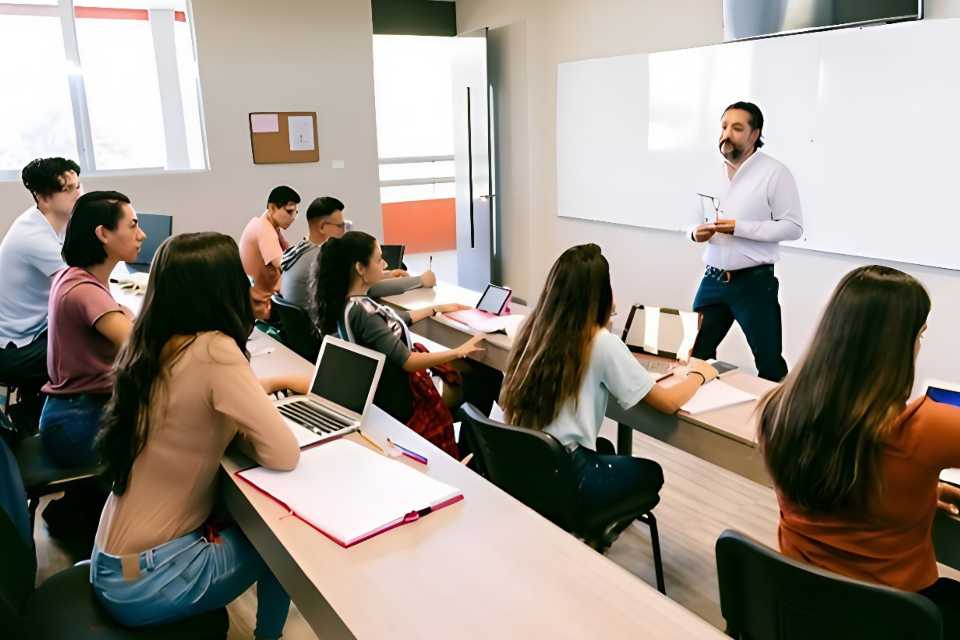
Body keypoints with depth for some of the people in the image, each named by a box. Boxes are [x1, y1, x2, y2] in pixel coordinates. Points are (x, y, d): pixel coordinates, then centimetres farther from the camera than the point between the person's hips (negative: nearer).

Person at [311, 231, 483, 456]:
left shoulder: (348, 302, -1)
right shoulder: (360, 312, -30)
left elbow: (394, 321, 15)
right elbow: (406, 361, -29)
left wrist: (437, 309, 21)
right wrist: (459, 352, -22)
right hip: (395, 399, -9)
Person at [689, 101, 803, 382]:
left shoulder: (775, 172, -8)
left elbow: (793, 226, -11)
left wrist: (740, 228, -21)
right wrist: (695, 233, -8)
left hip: (754, 282, -5)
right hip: (713, 279, 5)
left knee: (769, 363, 6)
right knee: (697, 355, 11)